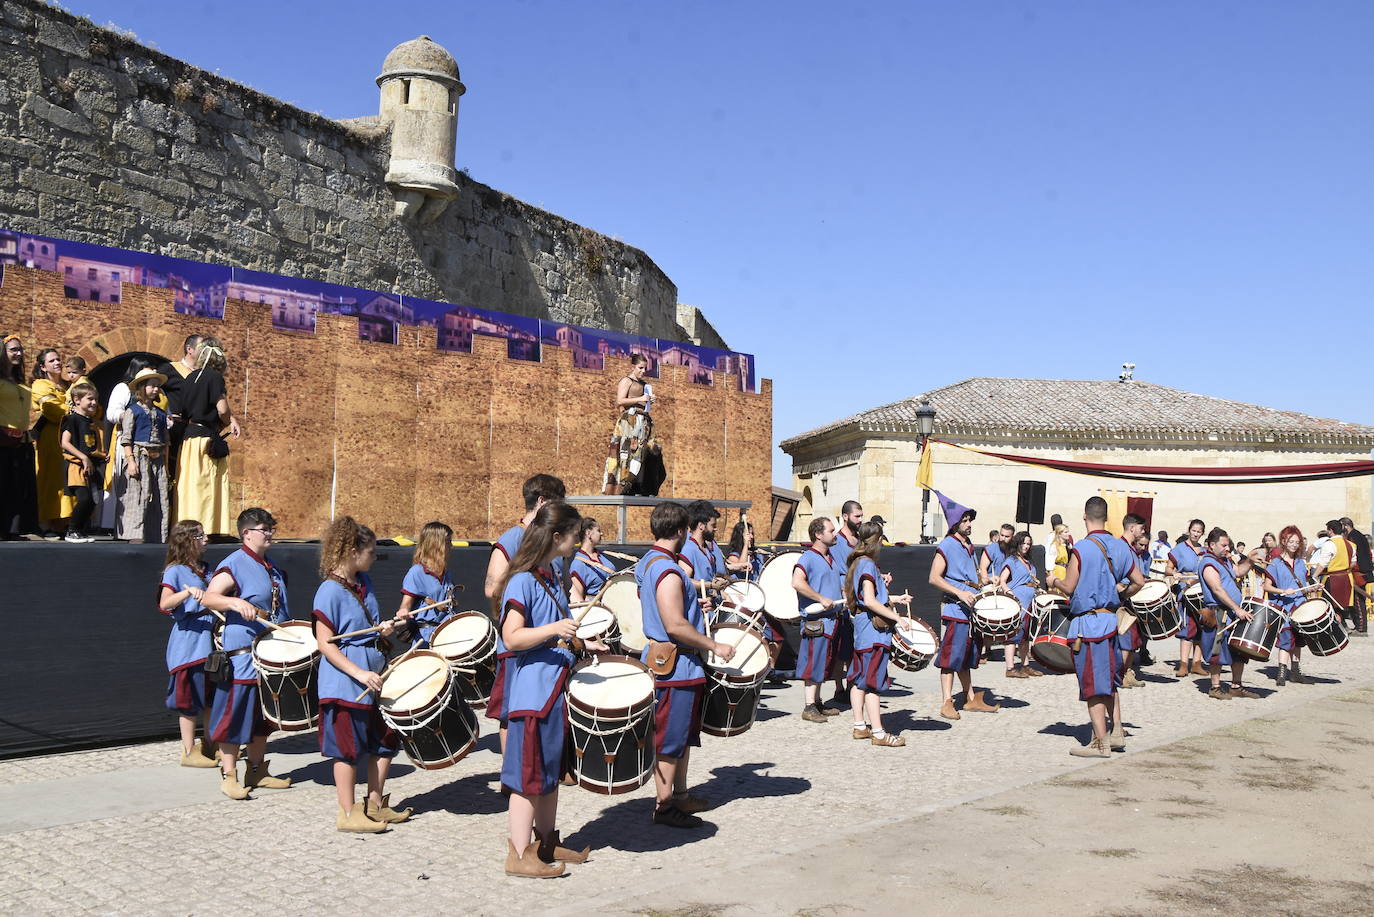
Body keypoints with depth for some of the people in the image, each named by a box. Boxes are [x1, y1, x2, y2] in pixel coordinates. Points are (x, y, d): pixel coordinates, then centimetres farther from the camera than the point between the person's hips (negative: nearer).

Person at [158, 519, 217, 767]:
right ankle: (189, 752, 8)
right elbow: (164, 604, -25)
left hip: (208, 640, 8)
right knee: (190, 699, -1)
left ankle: (209, 746, 25)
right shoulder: (175, 571, -10)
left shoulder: (202, 570, 14)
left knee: (210, 695, 14)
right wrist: (188, 592, -39)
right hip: (188, 643, -8)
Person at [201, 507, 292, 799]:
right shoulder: (234, 564, -10)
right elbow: (208, 597, -21)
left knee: (263, 716, 15)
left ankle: (257, 771, 26)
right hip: (242, 655, -8)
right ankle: (229, 776, 6)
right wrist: (235, 602, -39)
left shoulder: (273, 568, 16)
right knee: (236, 715, -3)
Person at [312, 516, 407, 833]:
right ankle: (348, 813, 14)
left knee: (385, 741, 13)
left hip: (374, 672, 9)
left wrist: (383, 629, 0)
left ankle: (375, 805, 27)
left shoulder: (364, 582, 8)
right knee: (349, 747, 1)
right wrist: (360, 674, -23)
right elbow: (326, 644, -18)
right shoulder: (329, 591, -16)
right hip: (345, 682, -8)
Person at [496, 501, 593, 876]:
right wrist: (554, 630, -34)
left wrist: (582, 642, 17)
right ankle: (518, 855, 4)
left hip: (556, 685, 10)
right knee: (531, 774, -4)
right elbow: (512, 637, -23)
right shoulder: (522, 581, -16)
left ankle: (546, 843, 29)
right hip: (533, 690, -10)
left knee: (552, 768, 17)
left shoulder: (551, 578, 13)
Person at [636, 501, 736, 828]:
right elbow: (675, 625, -27)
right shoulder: (667, 570, -22)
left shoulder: (647, 562, 10)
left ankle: (679, 795, 27)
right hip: (674, 665, -10)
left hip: (661, 658, 10)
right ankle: (663, 806, 7)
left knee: (683, 735, 18)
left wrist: (689, 602, 25)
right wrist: (715, 646, -19)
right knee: (669, 738, -1)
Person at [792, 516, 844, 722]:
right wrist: (821, 599, -25)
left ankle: (817, 703, 23)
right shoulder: (808, 558, -12)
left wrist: (845, 594, 14)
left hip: (831, 619, 9)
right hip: (815, 621, -9)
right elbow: (797, 582, -27)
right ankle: (809, 708, -1)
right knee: (813, 663, -6)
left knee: (823, 663, 14)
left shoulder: (830, 558, 16)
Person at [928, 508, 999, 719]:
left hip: (971, 609, 8)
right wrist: (959, 593, -23)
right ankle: (946, 703, -3)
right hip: (954, 609, -8)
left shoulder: (969, 547, 17)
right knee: (951, 656, -6)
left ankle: (971, 699, 23)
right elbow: (934, 578, -15)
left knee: (966, 656, 16)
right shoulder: (946, 546, -8)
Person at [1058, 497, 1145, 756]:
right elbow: (1139, 581, 9)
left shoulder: (1081, 549, -16)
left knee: (1092, 684, 0)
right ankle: (1116, 732, 24)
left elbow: (1069, 587, -13)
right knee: (1109, 678, 21)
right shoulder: (1121, 547, 3)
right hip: (1110, 617, 7)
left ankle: (1100, 743, 4)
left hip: (1086, 622, -7)